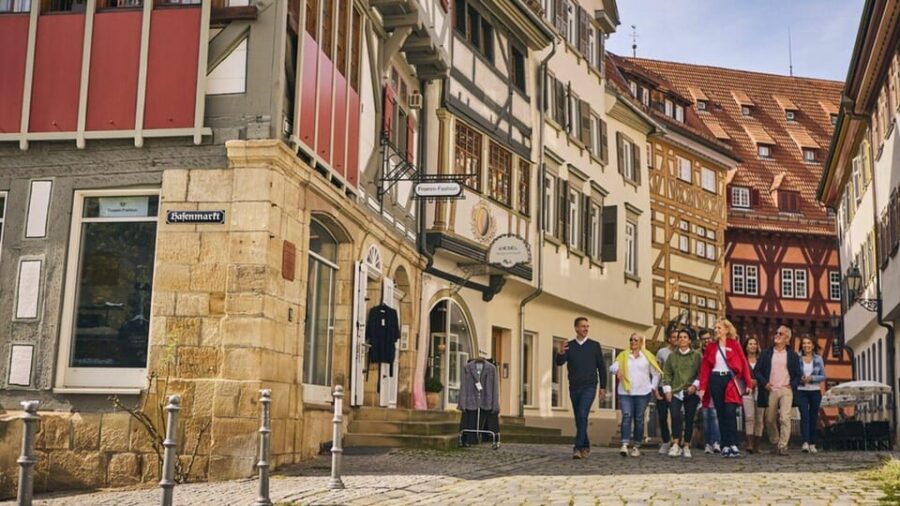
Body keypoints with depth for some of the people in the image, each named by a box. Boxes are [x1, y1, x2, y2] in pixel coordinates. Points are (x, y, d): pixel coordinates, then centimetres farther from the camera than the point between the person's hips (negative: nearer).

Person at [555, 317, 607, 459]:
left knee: (582, 415, -19)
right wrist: (561, 353, -29)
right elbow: (559, 362, -7)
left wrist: (602, 387, 2)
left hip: (589, 387, -3)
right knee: (579, 418, 9)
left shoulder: (594, 345, 3)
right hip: (574, 388, 3)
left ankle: (578, 448, -18)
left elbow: (601, 367, 6)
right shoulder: (569, 346, 5)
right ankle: (586, 446, 23)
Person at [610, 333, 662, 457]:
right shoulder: (623, 355, 10)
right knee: (626, 416, -13)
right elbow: (612, 367, -2)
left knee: (639, 419, 3)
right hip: (625, 392, 0)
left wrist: (653, 387, 4)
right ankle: (624, 445, -21)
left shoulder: (647, 356, 9)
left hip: (643, 393, 0)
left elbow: (656, 373, 13)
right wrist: (617, 370, -23)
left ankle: (636, 446, 10)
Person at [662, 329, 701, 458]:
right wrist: (667, 389, 2)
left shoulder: (696, 355, 6)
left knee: (689, 419, 1)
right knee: (675, 416, -17)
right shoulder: (672, 356, 11)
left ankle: (686, 447, 10)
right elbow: (667, 373, 10)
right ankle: (676, 445, -20)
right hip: (675, 392, 1)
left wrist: (695, 385, -8)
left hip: (691, 393, 0)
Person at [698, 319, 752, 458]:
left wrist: (748, 383, -8)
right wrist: (702, 387, -2)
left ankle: (733, 445, -11)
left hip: (730, 380, -3)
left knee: (730, 412, -13)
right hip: (715, 380, 3)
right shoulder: (711, 346, 10)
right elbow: (705, 367, 5)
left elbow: (744, 364, 0)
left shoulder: (734, 345, 4)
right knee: (720, 413, 5)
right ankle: (725, 445, 9)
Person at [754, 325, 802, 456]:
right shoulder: (766, 353, 8)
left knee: (785, 418, -15)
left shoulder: (793, 355, 8)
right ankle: (775, 444, 25)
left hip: (786, 391, -1)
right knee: (770, 420, 6)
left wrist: (792, 385, -5)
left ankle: (783, 446, -15)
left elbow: (798, 374, 12)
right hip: (770, 390, 1)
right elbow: (757, 371, 7)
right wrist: (764, 383, -6)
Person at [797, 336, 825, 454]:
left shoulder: (818, 359, 5)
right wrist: (800, 379, -17)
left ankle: (812, 444, 16)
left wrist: (812, 378, -12)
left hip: (815, 391, 2)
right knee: (804, 415, -15)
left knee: (813, 417, 7)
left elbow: (823, 376, 5)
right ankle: (805, 443, -23)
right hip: (801, 391, -2)